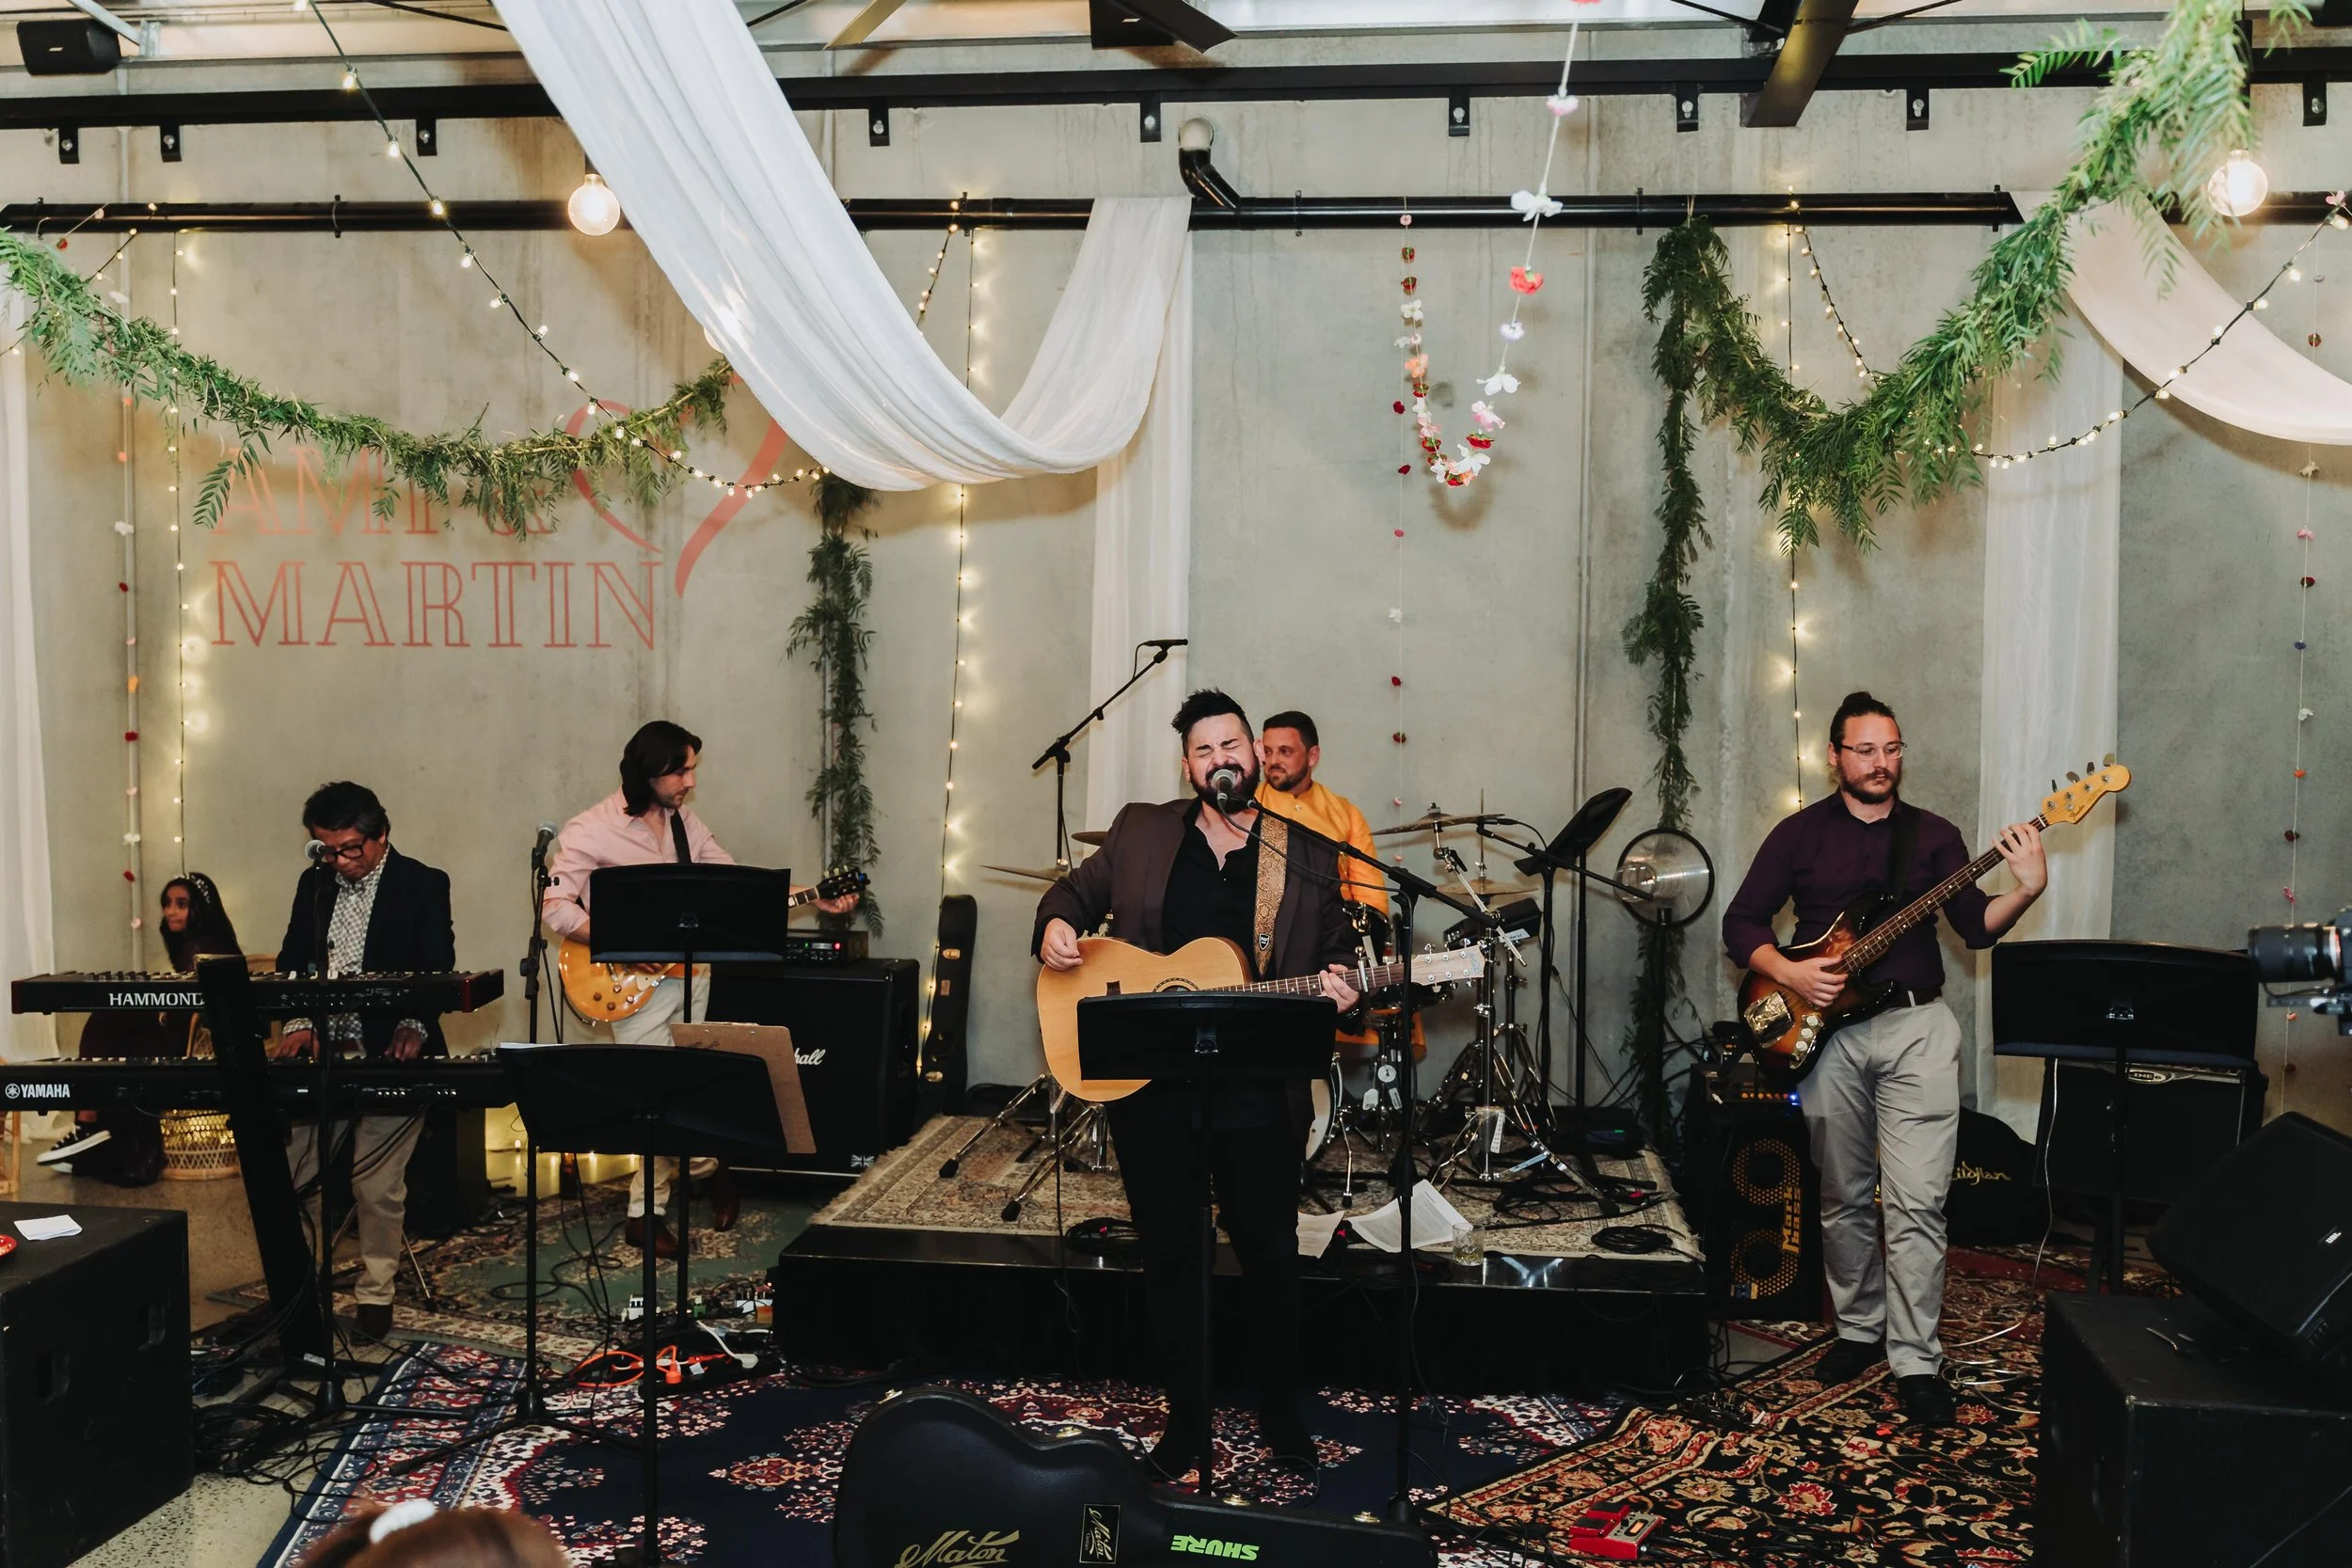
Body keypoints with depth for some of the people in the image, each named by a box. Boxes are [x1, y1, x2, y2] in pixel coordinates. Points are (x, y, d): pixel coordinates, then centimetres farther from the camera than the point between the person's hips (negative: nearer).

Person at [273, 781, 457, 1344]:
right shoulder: (314, 884, 13)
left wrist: (413, 1026, -23)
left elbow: (437, 970, -7)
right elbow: (292, 963, 11)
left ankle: (375, 1292, 10)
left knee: (377, 1183, -6)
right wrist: (297, 1023, -6)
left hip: (390, 1052, -5)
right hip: (324, 1052, 5)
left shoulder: (423, 885, -2)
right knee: (293, 1175, 2)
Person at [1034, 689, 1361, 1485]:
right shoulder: (1140, 831, 6)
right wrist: (1056, 924, -7)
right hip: (1151, 1090, 1)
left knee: (1271, 1256, 10)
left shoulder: (1309, 858, 4)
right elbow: (1080, 888, 15)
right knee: (1169, 1255, 11)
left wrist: (1339, 988, -13)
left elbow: (1338, 952, 10)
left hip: (1259, 1097, -1)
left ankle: (1282, 1415, 31)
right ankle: (1185, 1418, 27)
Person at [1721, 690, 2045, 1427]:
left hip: (1916, 1027, 0)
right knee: (1843, 1199, 11)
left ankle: (1915, 1361, -1)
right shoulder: (1799, 834, 5)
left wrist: (2026, 889, -20)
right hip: (1826, 1030, 0)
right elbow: (1740, 923, 4)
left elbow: (1976, 926, -1)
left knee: (1918, 1202, -7)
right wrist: (1789, 973, -12)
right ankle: (1860, 1330, 28)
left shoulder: (1933, 834, 8)